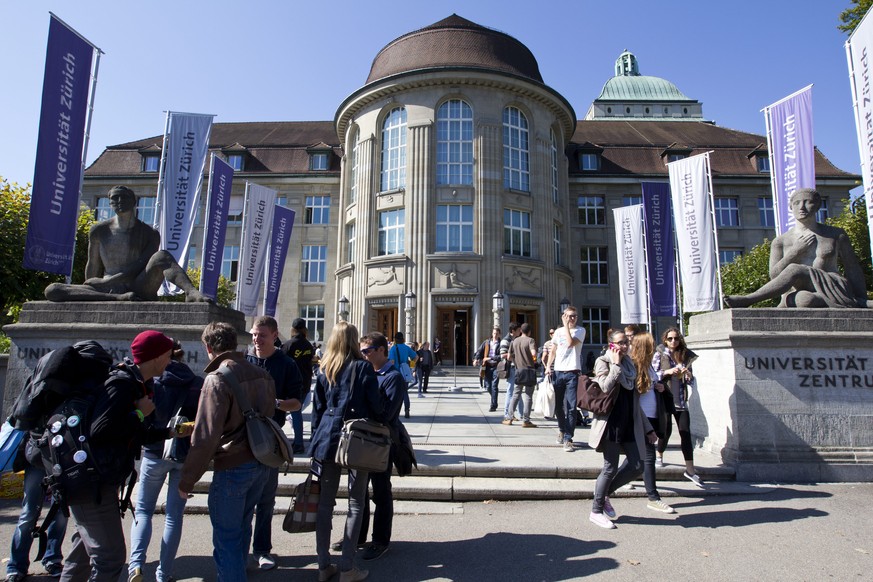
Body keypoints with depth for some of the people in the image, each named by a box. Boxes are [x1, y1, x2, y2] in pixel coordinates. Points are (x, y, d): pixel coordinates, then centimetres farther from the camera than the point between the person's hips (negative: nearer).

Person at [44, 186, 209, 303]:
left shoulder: (150, 234, 5)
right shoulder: (99, 231, 10)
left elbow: (141, 266, -7)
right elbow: (93, 265, 17)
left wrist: (106, 282, -13)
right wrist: (88, 294, 16)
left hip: (138, 290, -2)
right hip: (108, 290, 3)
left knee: (161, 256, -29)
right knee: (52, 290, -20)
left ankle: (191, 292, -57)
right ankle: (119, 298, -39)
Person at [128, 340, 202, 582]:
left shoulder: (152, 383, -9)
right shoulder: (198, 384, -5)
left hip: (155, 454, -1)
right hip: (186, 456, 1)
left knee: (143, 510, 16)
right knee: (174, 515, 11)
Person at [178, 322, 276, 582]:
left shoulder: (217, 379, -18)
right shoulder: (262, 374, 4)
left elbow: (205, 437, -20)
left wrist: (187, 481, -11)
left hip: (232, 468, -7)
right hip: (262, 464, 8)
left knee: (226, 538, 8)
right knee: (242, 526, 26)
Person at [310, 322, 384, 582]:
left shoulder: (324, 370, 5)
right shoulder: (364, 368, -7)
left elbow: (317, 408, 9)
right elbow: (377, 407, -6)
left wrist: (317, 439, 17)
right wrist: (380, 430, 13)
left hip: (327, 438, 4)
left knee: (325, 502, 11)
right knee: (355, 504, 6)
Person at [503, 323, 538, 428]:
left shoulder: (515, 341, 7)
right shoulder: (530, 340, -8)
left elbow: (509, 357, 8)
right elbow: (533, 353, -25)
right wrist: (534, 359, -4)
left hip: (518, 370, 5)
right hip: (529, 370, -4)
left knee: (516, 394, 13)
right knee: (527, 395, 1)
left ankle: (509, 418, 13)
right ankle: (525, 421, 2)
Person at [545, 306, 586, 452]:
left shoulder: (580, 330, 0)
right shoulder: (558, 331, 11)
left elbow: (571, 343, -18)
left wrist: (567, 326, -12)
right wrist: (548, 366, 6)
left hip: (572, 373, -4)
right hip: (557, 372, 4)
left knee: (571, 407, -6)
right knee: (558, 405, 12)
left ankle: (568, 439, 0)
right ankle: (562, 429, 36)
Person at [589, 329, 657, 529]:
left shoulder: (630, 364, 16)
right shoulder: (603, 362, -3)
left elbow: (635, 400, 20)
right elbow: (605, 387, -21)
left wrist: (647, 428, 19)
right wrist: (616, 364, -13)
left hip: (630, 423, 7)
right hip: (611, 422, -7)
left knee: (636, 466, 3)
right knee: (611, 468, -1)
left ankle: (603, 493, 24)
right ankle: (596, 511, 15)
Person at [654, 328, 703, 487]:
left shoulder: (685, 355, 9)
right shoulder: (660, 354, 1)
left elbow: (690, 379, 13)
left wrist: (689, 375, -8)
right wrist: (667, 372, -17)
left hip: (680, 399, 2)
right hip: (665, 397, -2)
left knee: (685, 432, -3)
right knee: (666, 430, 3)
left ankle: (690, 469, 1)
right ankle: (660, 455, 32)